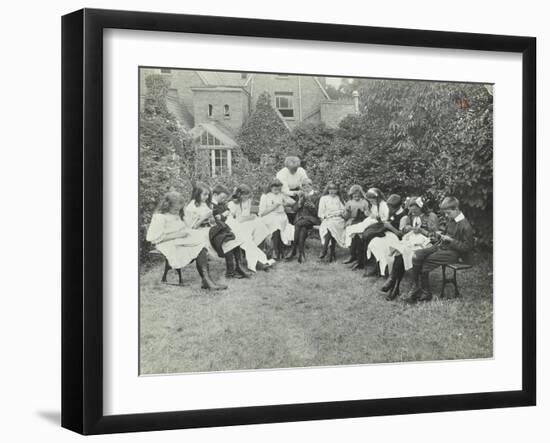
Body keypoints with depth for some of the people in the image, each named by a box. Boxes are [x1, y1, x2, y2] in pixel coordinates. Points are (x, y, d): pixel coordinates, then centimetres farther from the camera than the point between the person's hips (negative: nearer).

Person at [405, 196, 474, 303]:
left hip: (453, 252, -9)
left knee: (425, 262, -21)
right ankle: (416, 287, -9)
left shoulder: (465, 226, -18)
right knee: (417, 255, -10)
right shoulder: (451, 220, 10)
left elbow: (467, 247, -18)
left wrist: (450, 240, -21)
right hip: (441, 246, 9)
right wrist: (441, 235, 6)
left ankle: (426, 293, -7)